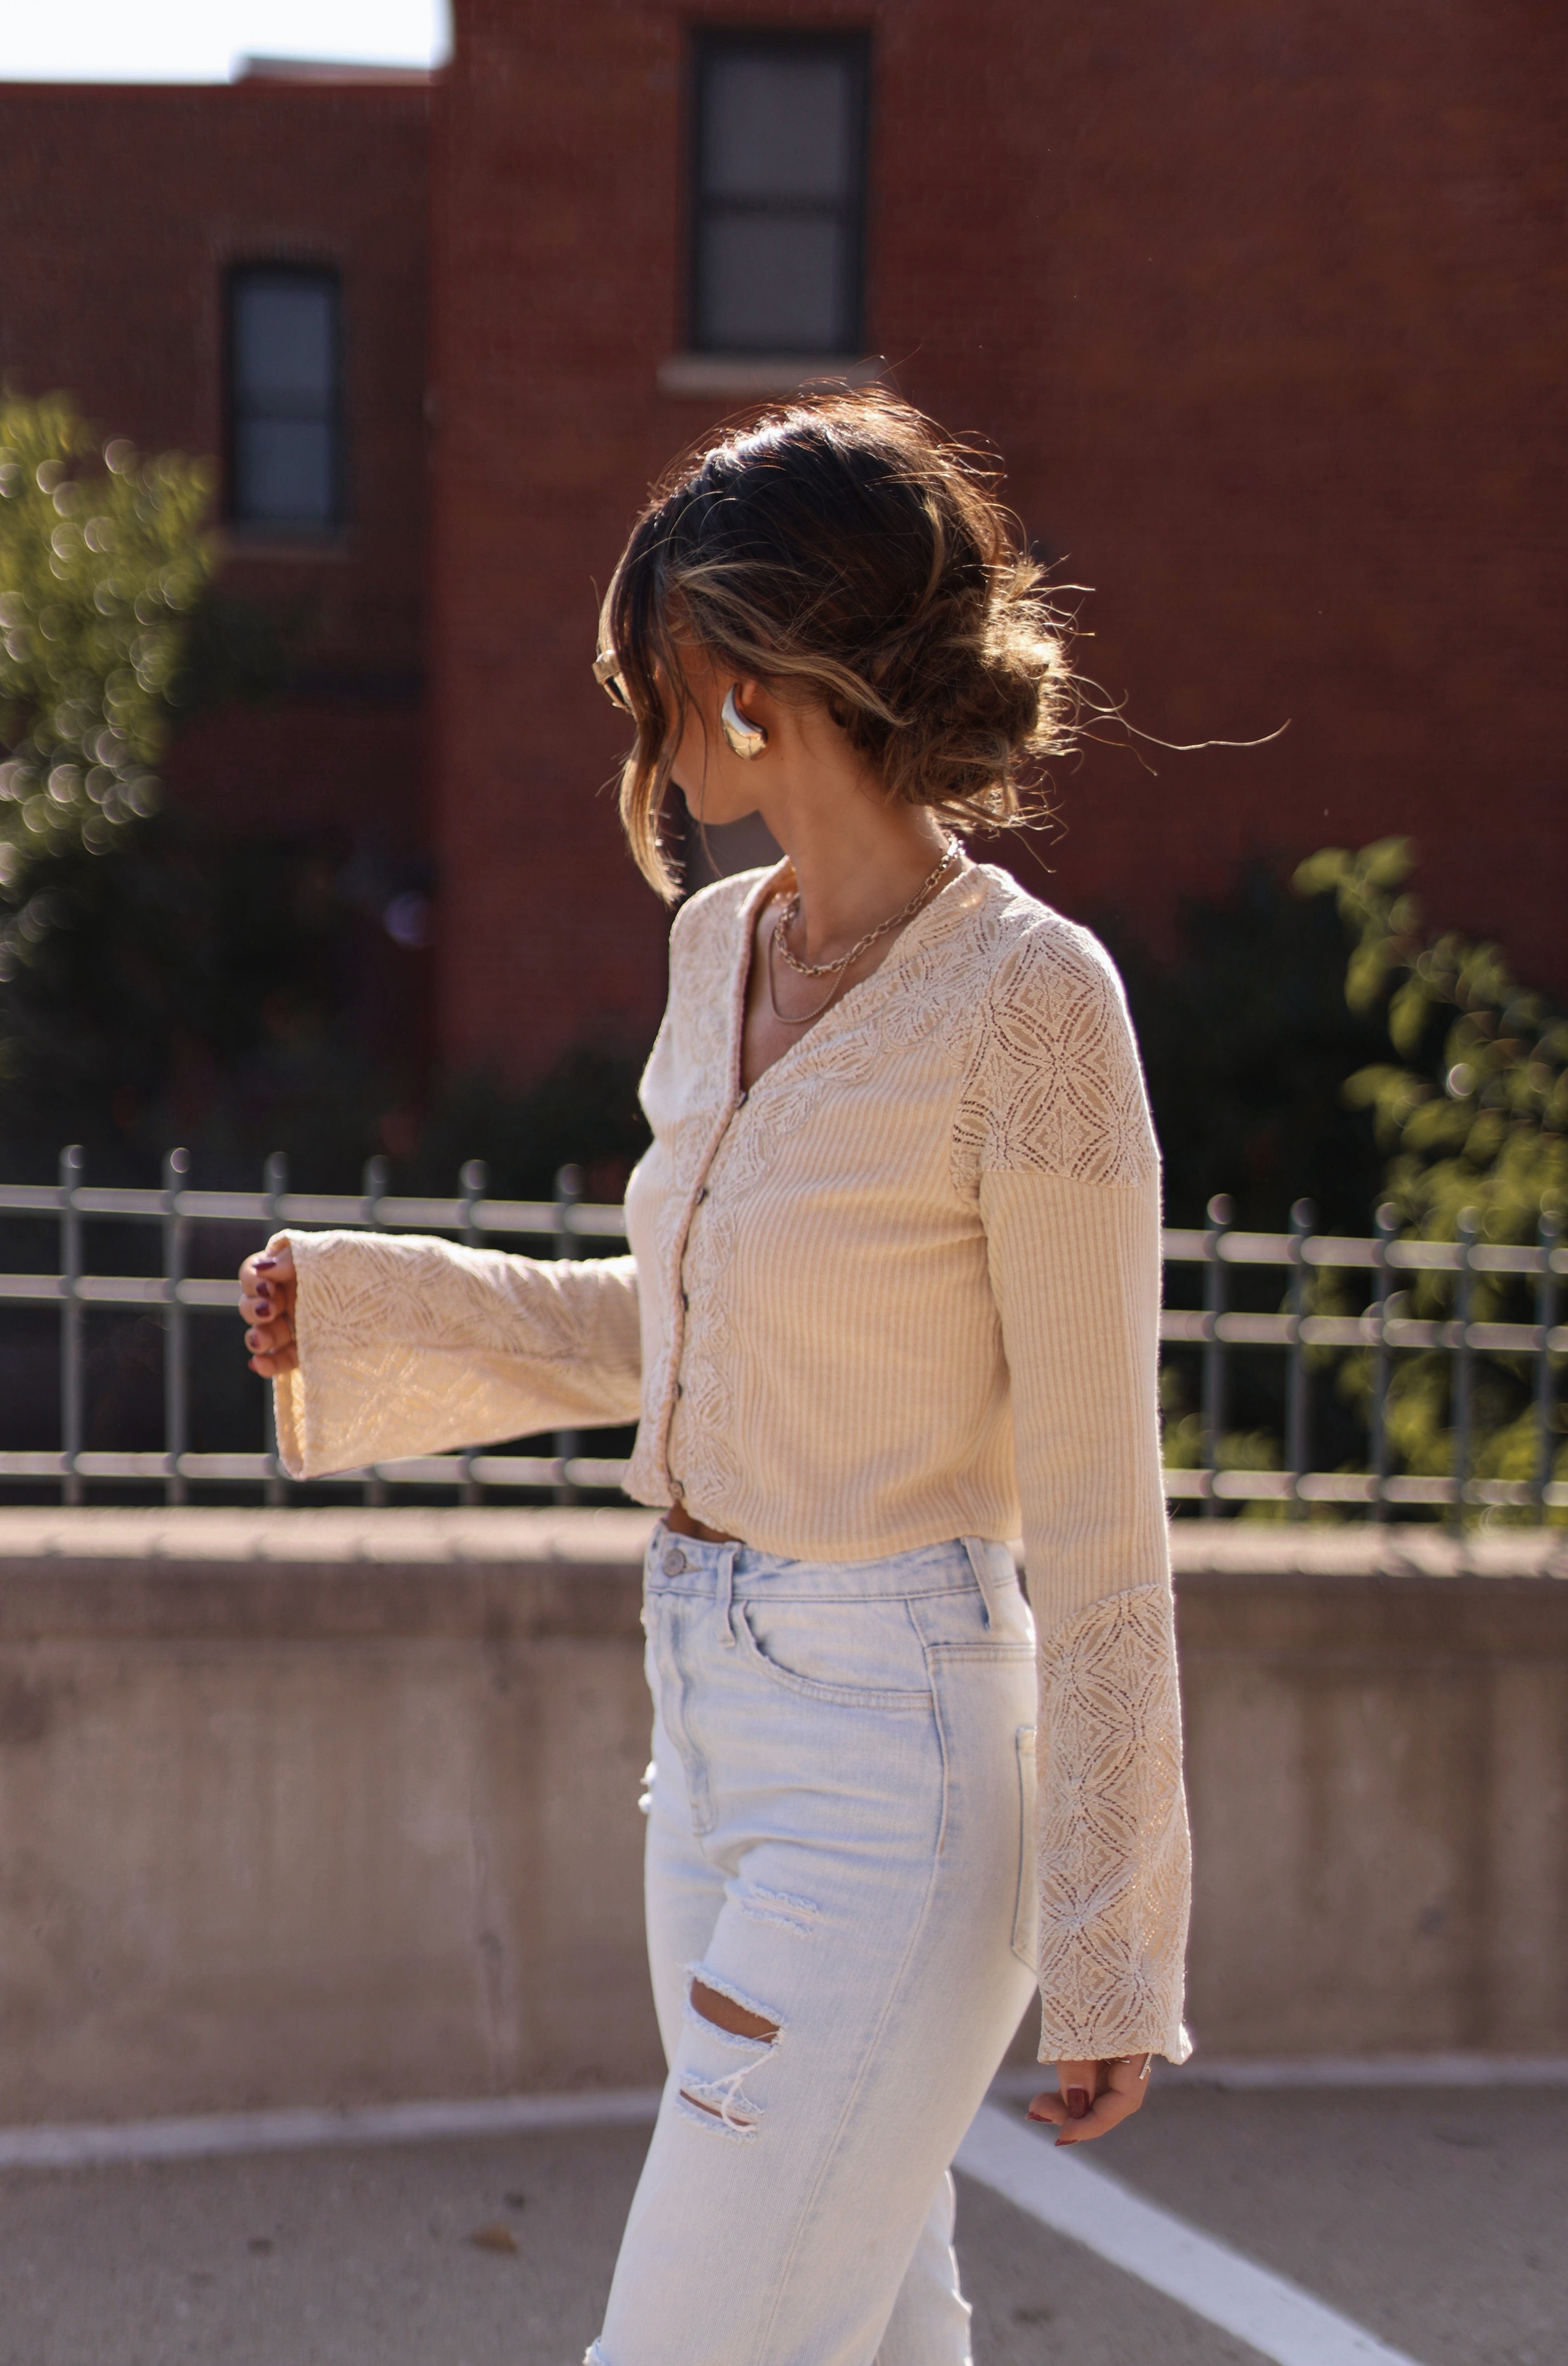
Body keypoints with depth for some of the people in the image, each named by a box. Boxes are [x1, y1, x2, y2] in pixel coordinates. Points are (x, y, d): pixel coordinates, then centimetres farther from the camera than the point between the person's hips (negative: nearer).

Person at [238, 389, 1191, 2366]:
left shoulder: (1024, 998, -17)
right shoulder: (720, 948, 7)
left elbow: (1099, 1520, -14)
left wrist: (1111, 1955, -11)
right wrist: (366, 1309, 17)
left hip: (889, 1763, -8)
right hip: (714, 1737, 8)